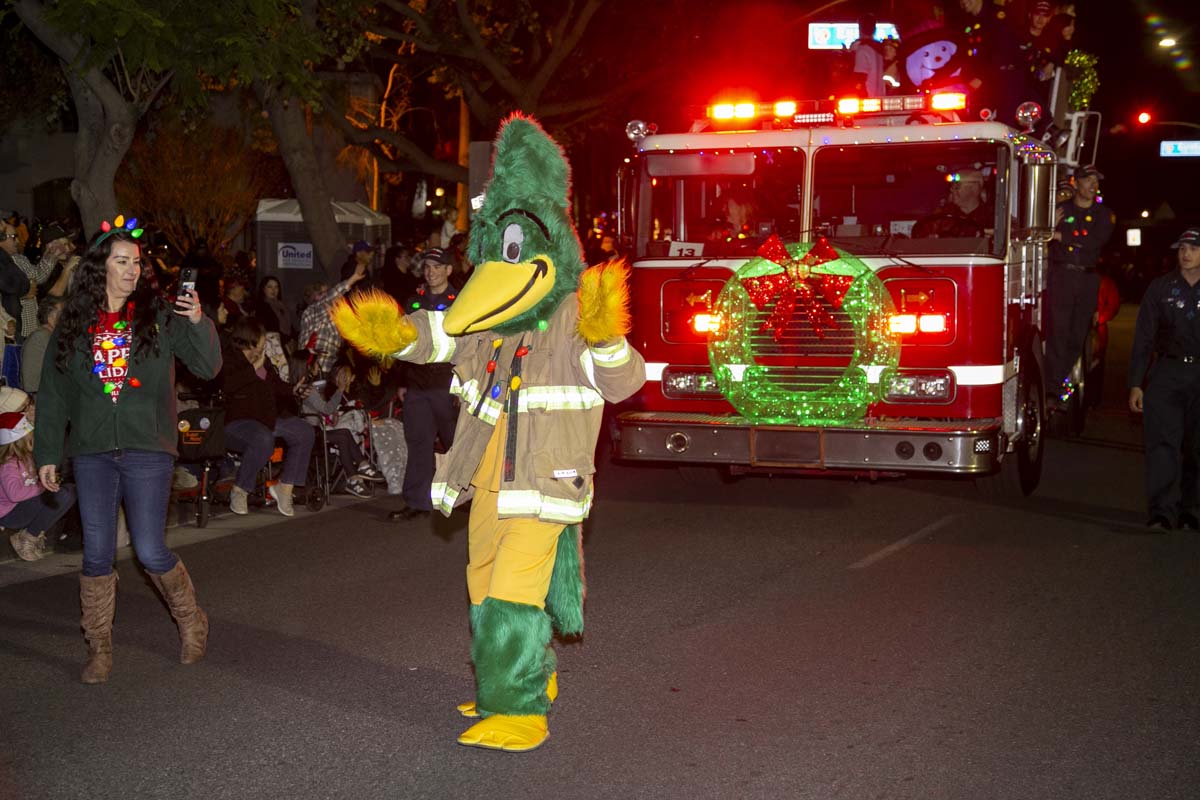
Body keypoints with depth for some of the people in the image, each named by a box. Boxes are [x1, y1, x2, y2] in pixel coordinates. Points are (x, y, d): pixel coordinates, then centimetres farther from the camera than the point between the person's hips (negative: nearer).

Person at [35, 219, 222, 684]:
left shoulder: (159, 316, 1)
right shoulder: (73, 324, 7)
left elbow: (208, 367, -3)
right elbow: (52, 395, 11)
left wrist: (198, 323, -19)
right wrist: (47, 454, 8)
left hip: (147, 449, -2)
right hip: (92, 453, 2)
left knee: (151, 553, -3)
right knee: (96, 556, 3)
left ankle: (192, 623, 20)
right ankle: (99, 647, 16)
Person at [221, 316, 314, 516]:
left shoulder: (261, 358, 17)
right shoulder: (227, 358, -7)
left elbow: (275, 384, 29)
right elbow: (227, 385, -26)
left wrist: (293, 391, 11)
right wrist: (254, 368, -18)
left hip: (266, 418, 8)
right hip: (235, 422, -8)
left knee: (305, 432, -9)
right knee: (263, 438, -38)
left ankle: (285, 487, -3)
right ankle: (239, 491, -18)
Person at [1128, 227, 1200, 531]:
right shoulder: (1161, 287, 4)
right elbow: (1143, 338, 3)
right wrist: (1136, 384, -2)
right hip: (1166, 374, -1)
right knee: (1163, 441, -11)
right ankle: (1162, 512, -15)